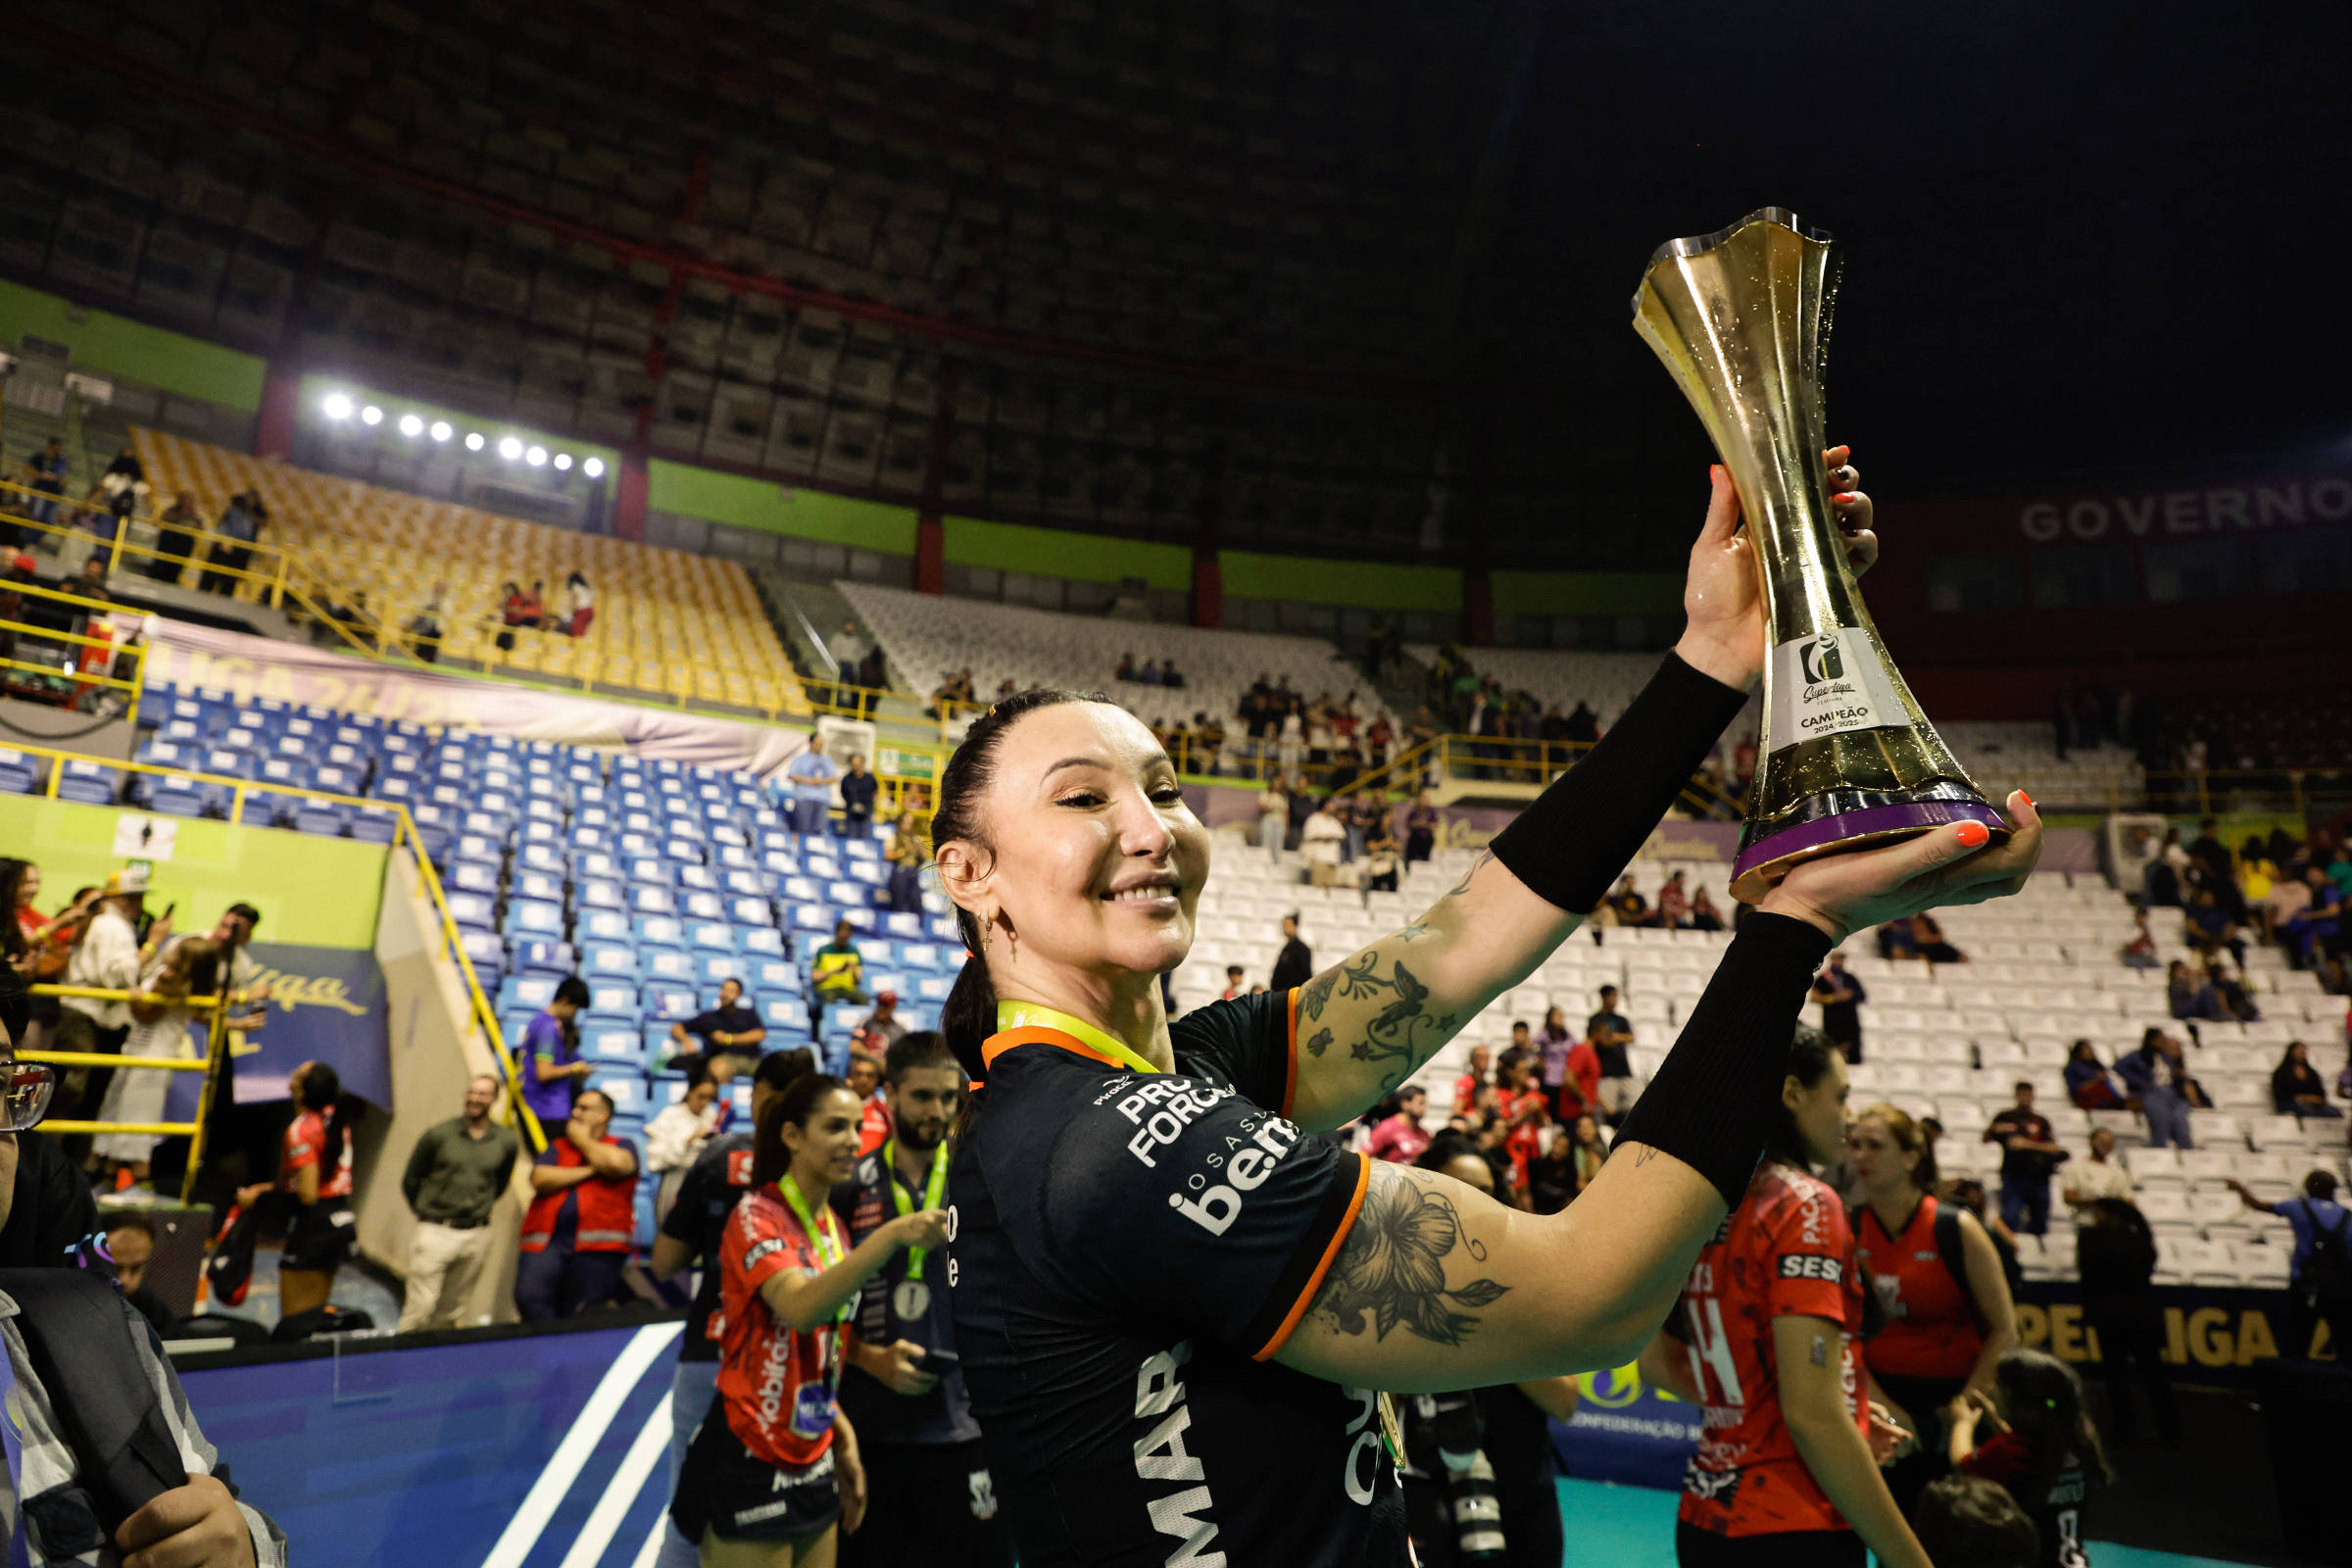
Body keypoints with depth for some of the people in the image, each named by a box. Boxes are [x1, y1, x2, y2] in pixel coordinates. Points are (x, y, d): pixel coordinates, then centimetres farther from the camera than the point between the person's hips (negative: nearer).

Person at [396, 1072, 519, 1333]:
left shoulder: (507, 1142, 3)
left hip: (477, 1236, 3)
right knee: (419, 1306, -6)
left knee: (451, 1310, 10)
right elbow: (410, 1180, 8)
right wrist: (425, 1213, 13)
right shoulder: (438, 1135, -4)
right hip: (436, 1232, -2)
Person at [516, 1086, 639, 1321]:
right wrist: (589, 1171, -2)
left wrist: (582, 1139, 5)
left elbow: (616, 1164, -12)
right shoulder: (557, 1147, 22)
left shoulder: (622, 1146, 13)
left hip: (597, 1248, -2)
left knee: (582, 1319, -3)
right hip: (546, 1241, 3)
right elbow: (540, 1179, 3)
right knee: (529, 1299, -19)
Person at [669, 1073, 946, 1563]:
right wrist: (892, 1235, -42)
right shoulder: (757, 1215, -15)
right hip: (749, 1467, -7)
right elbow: (802, 1309, -34)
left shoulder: (834, 1228, 8)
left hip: (814, 1463, 7)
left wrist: (843, 1440, 7)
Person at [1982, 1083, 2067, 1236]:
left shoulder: (2042, 1121, 12)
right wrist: (1993, 1129, -16)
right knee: (2010, 1219, -16)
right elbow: (1985, 1140, 5)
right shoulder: (2004, 1117, 8)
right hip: (2013, 1177, -2)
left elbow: (2053, 1148, 0)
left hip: (2038, 1178, 2)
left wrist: (2027, 1144, -14)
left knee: (2039, 1225, 7)